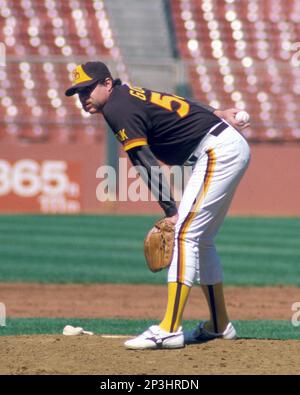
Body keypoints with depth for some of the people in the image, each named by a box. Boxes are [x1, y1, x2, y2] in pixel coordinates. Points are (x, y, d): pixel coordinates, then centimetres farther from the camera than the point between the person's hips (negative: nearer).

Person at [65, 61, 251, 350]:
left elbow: (147, 164, -18)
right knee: (200, 240, 18)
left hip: (217, 151, -10)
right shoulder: (131, 96, 14)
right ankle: (219, 325, 26)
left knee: (183, 234, -16)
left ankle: (170, 330, -23)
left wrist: (170, 211, -19)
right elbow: (184, 106, 20)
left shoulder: (117, 109, -14)